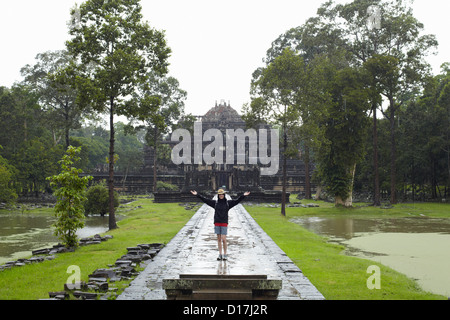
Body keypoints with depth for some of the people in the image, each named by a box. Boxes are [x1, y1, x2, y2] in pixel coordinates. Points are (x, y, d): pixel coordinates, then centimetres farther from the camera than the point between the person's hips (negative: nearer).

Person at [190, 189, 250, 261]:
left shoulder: (228, 203, 2)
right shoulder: (215, 203, 5)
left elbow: (237, 201, -4)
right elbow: (205, 200, 4)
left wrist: (244, 195, -16)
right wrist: (197, 195, -1)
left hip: (224, 223, -2)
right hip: (217, 223, 2)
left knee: (223, 239, -7)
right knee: (219, 239, 7)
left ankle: (225, 255, 6)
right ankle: (220, 254, 14)